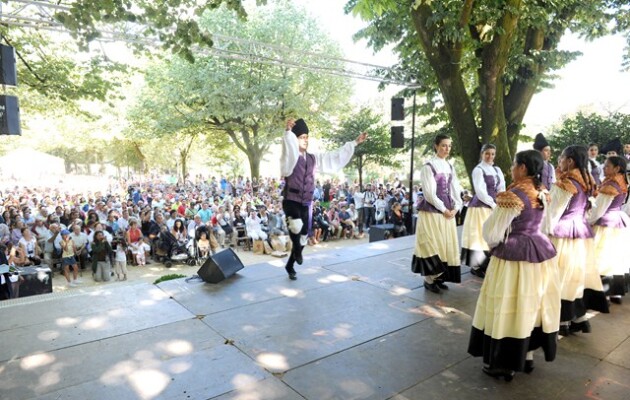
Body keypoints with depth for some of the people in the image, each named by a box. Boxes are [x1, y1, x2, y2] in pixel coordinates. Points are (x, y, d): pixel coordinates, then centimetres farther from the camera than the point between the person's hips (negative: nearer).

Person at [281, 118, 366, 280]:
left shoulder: (313, 158, 9)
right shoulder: (289, 158, -8)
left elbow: (336, 157, 14)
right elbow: (288, 149, -33)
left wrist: (355, 143, 14)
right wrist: (288, 131, -52)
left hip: (306, 204, 6)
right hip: (291, 201, -6)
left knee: (303, 236, 11)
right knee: (296, 226, -34)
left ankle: (290, 266, 32)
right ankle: (297, 250, -1)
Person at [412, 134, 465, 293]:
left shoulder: (450, 167, 12)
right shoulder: (428, 167, -9)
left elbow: (455, 189, 11)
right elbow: (430, 193, -15)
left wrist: (455, 207, -3)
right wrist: (444, 209, -14)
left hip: (448, 212, 7)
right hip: (432, 211, -7)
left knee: (446, 244, 9)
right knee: (433, 244, -3)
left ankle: (439, 277, 20)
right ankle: (429, 279, 8)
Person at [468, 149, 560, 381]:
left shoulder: (512, 196, -19)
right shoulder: (542, 194, 5)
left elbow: (492, 233, -14)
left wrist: (494, 243, 7)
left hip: (514, 256, -8)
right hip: (541, 251, 8)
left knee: (509, 307, 3)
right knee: (532, 304, 17)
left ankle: (505, 364, 15)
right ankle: (528, 356, 32)